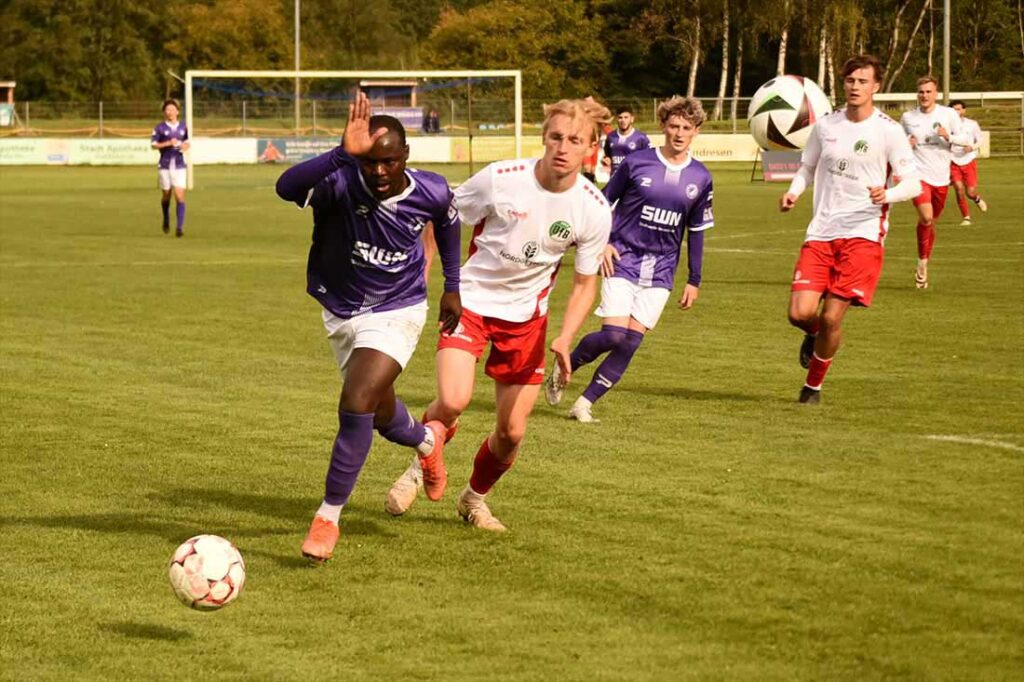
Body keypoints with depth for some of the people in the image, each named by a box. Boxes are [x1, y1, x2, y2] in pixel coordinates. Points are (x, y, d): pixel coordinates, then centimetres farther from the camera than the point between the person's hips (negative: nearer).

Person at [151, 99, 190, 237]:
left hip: (179, 167, 1)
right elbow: (153, 144, -6)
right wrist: (168, 143, -18)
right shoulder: (160, 127, -3)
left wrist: (186, 145, -2)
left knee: (180, 197, -11)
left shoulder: (183, 127, 7)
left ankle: (180, 227, -13)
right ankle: (166, 220, 39)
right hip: (165, 166, -1)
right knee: (166, 196, 12)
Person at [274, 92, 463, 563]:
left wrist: (452, 286, 14)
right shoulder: (340, 183, -27)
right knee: (382, 418, 20)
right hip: (341, 312, 2)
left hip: (397, 313, -2)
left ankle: (328, 518, -8)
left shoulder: (431, 193, -19)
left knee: (357, 405, -22)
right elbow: (287, 187, -50)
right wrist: (343, 154, -61)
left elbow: (448, 223, 7)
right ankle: (428, 441, 58)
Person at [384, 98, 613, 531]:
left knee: (512, 431, 3)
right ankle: (420, 468, 8)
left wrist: (564, 340, -17)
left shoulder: (594, 210, -14)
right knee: (453, 401, -23)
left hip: (526, 314, 3)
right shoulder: (500, 179, -20)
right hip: (471, 299, -2)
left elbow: (585, 283, -2)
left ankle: (474, 498, 33)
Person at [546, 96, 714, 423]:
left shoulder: (700, 178, 4)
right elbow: (604, 202, 5)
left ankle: (584, 404, 5)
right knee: (614, 334, -15)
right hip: (623, 261, -3)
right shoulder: (636, 163, -5)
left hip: (660, 272, 3)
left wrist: (694, 280, 11)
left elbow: (696, 231, 12)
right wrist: (603, 243, -7)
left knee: (631, 341, -5)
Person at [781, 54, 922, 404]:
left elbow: (913, 182, -3)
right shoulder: (826, 125, 7)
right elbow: (808, 167, 20)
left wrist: (887, 195, -24)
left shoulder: (888, 131, -4)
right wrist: (794, 192, -1)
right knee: (800, 313, -10)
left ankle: (814, 385, 16)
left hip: (863, 234, -3)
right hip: (821, 231, 3)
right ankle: (814, 335, 29)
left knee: (832, 317, -8)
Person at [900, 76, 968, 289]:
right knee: (926, 217, -23)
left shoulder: (949, 114, 3)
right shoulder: (908, 117, 5)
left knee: (931, 221, 12)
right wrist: (906, 143, -4)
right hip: (918, 174, -2)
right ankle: (922, 262, -6)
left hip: (941, 177, 2)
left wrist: (949, 137, -18)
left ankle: (924, 267, 29)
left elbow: (964, 139, 2)